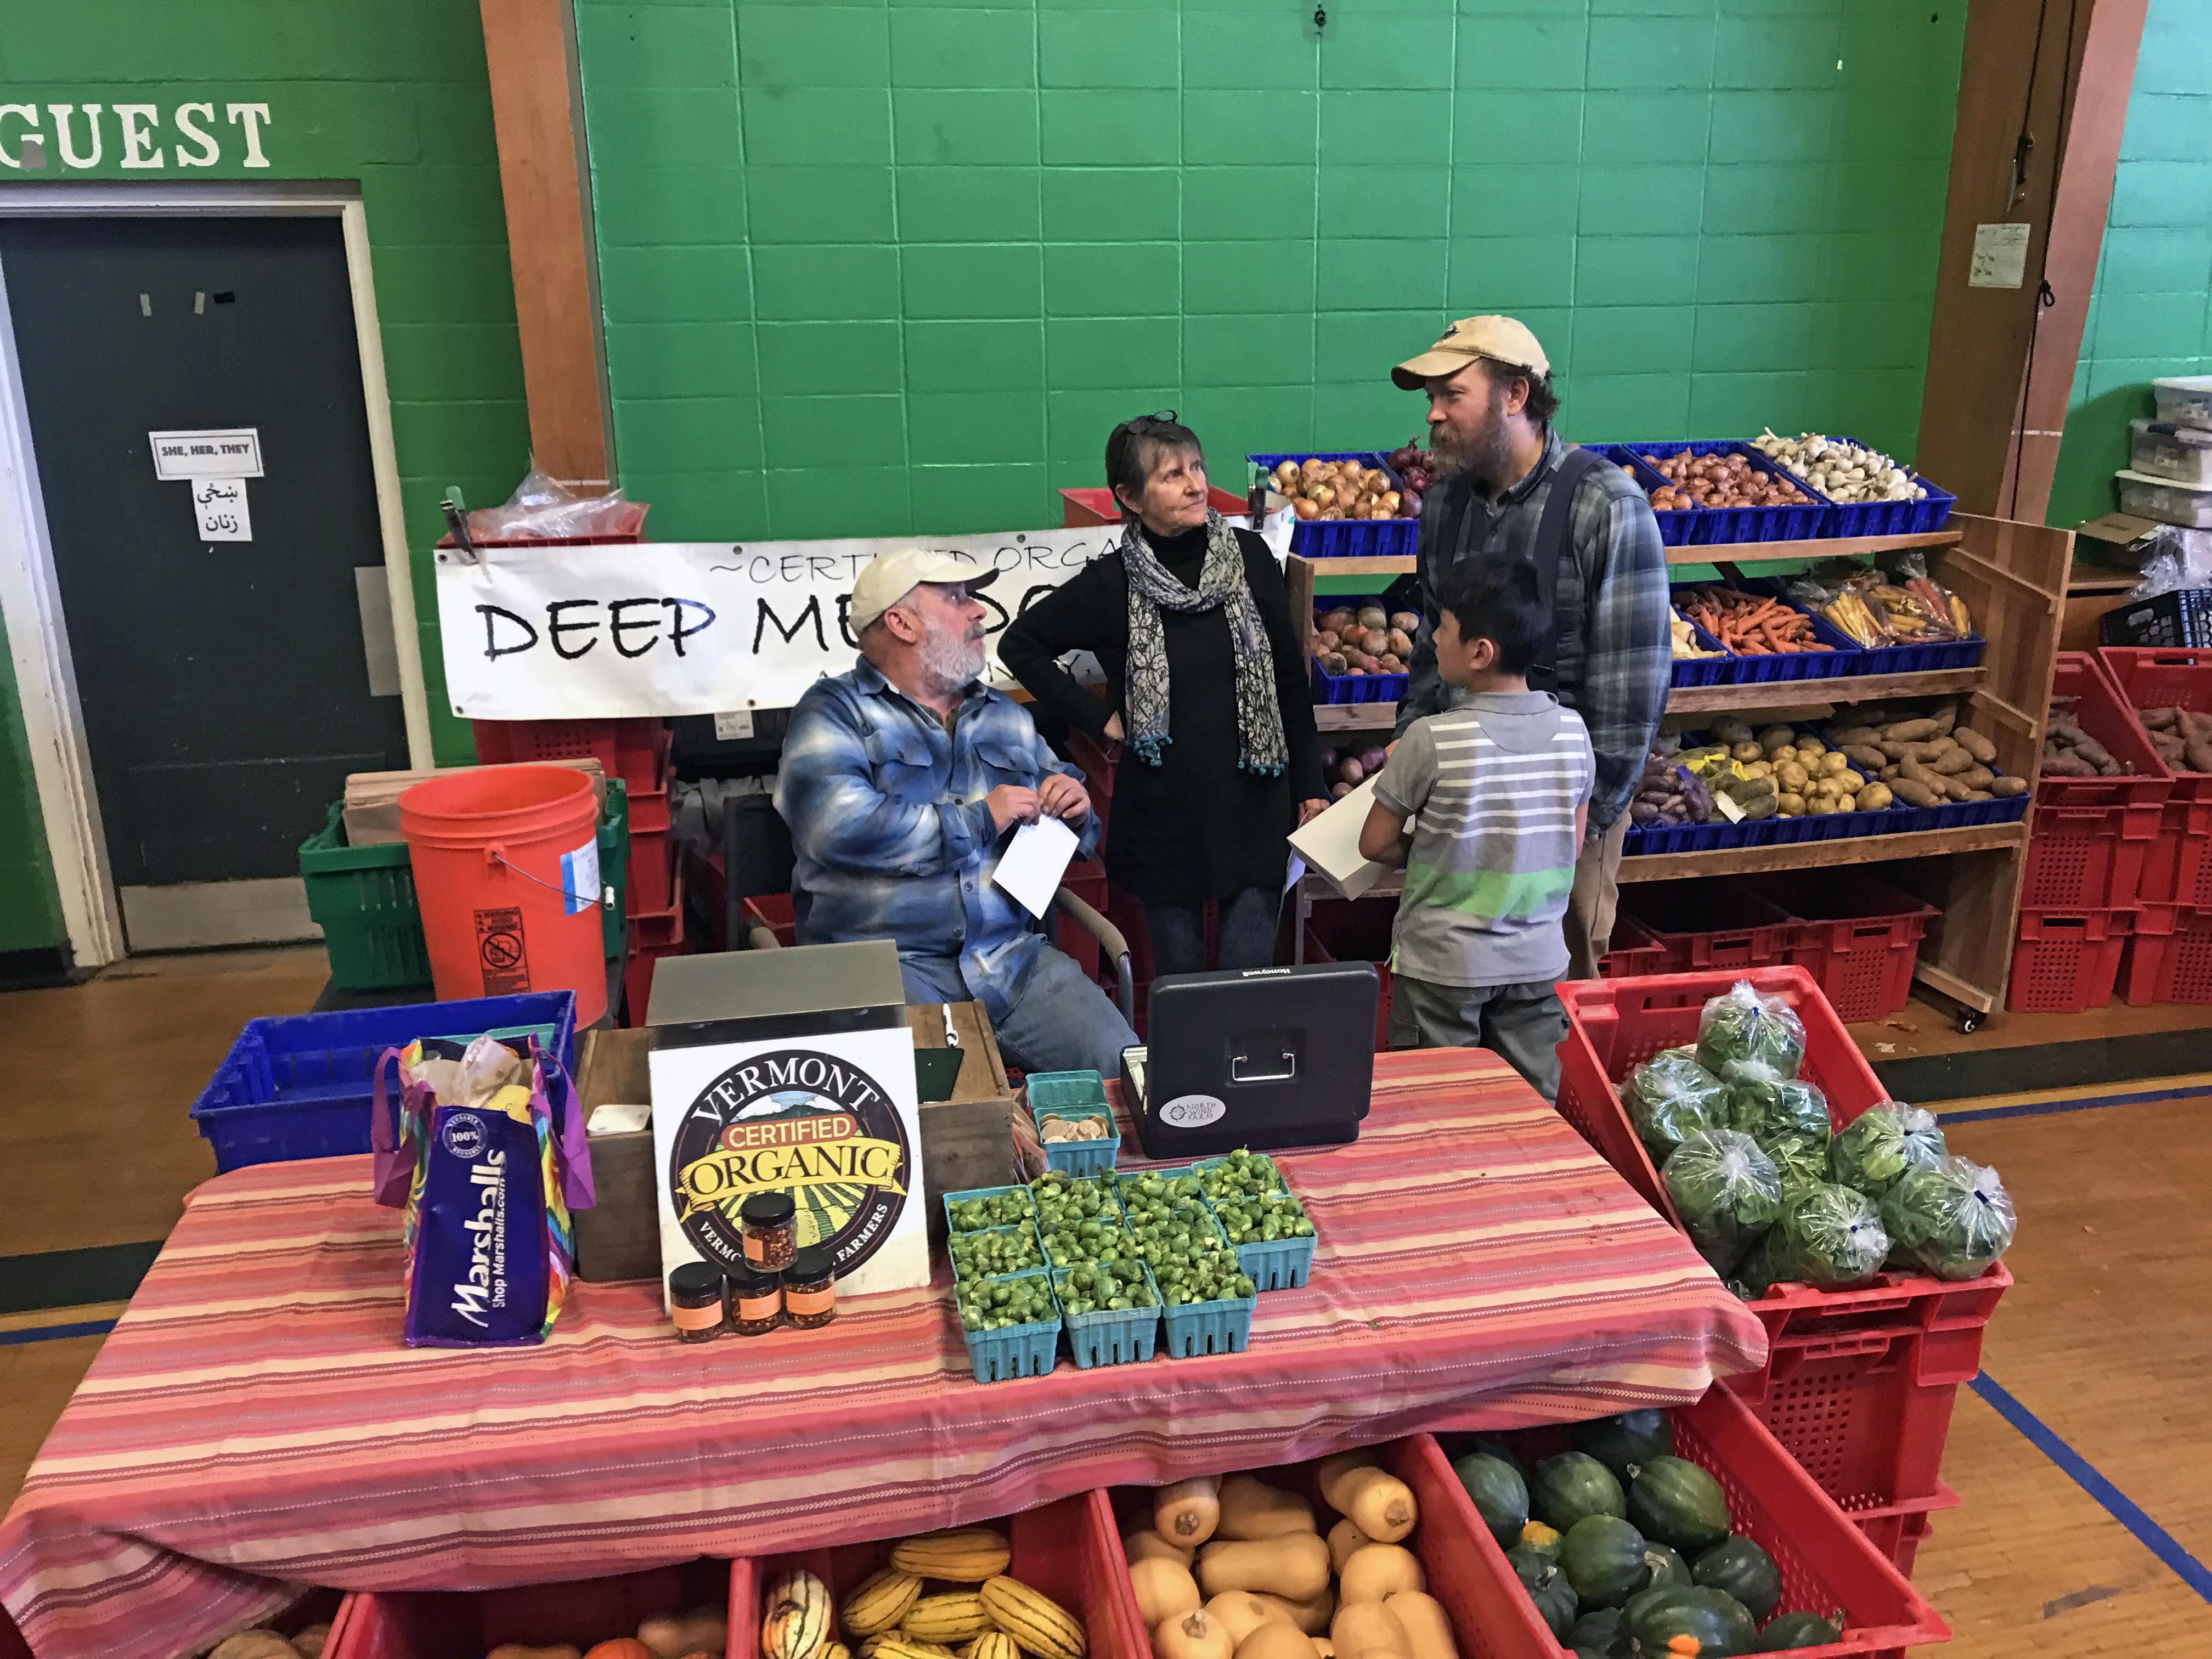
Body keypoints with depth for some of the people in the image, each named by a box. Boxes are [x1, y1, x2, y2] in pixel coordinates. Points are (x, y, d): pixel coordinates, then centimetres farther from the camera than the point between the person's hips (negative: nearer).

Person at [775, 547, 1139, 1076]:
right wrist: (977, 820, -10)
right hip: (885, 966, -5)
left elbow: (1065, 827, 30)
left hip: (1015, 957, 5)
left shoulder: (1006, 716, 21)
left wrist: (1075, 812, 5)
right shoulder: (836, 710, 2)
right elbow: (836, 825, -17)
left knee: (1124, 1068, -13)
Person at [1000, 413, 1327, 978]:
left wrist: (1310, 785, 4)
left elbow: (1290, 677, 4)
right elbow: (1018, 643, 5)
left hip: (1252, 804, 1)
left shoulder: (1249, 557, -1)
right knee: (1180, 974, 11)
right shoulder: (1110, 583, -5)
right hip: (1162, 813, 0)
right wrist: (1097, 717, -1)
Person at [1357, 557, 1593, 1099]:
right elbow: (1573, 847, 5)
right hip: (1538, 960, 4)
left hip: (1442, 963, -4)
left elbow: (1375, 844, -8)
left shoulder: (1432, 739, -19)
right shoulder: (1572, 730, -5)